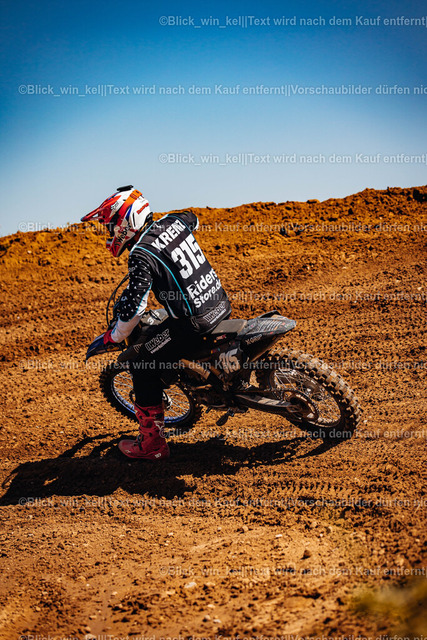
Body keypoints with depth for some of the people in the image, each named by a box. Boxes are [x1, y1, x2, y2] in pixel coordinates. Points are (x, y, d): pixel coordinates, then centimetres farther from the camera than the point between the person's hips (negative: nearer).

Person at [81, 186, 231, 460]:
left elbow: (132, 309, -21)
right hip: (221, 306, 9)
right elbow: (193, 219, 32)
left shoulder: (142, 255, -17)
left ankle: (153, 443, 9)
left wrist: (110, 339, -5)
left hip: (194, 324, -9)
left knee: (143, 368, 4)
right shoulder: (173, 221, 5)